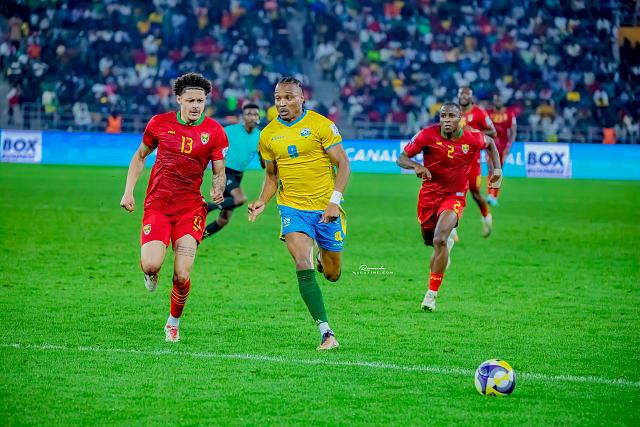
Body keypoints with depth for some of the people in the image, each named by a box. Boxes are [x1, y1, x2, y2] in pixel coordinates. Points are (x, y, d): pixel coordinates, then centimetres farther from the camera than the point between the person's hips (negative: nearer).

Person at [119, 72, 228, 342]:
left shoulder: (215, 132, -1)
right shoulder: (159, 123, 2)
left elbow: (220, 172, 6)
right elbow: (140, 156, 16)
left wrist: (218, 190, -17)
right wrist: (128, 191, 6)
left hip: (190, 208, 0)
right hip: (157, 206, 0)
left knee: (182, 277, -11)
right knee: (151, 265, -21)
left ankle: (174, 322, 18)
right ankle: (151, 275, 19)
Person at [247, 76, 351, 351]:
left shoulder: (321, 125, -8)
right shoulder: (268, 135, 4)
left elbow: (343, 165, -7)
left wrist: (334, 201, -18)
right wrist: (262, 202, -1)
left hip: (325, 208, -1)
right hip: (292, 208, 1)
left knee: (332, 274, 11)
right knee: (303, 267, -20)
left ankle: (323, 258, 51)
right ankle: (326, 333, -20)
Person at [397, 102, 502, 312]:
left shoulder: (472, 139, -11)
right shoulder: (428, 135, -14)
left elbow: (490, 143, 14)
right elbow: (401, 159, -10)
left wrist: (497, 168, 4)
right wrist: (416, 166, -31)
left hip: (454, 196, -2)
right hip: (429, 194, 2)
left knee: (439, 241, -23)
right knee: (429, 240, 17)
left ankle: (431, 294, -16)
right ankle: (448, 241, 57)